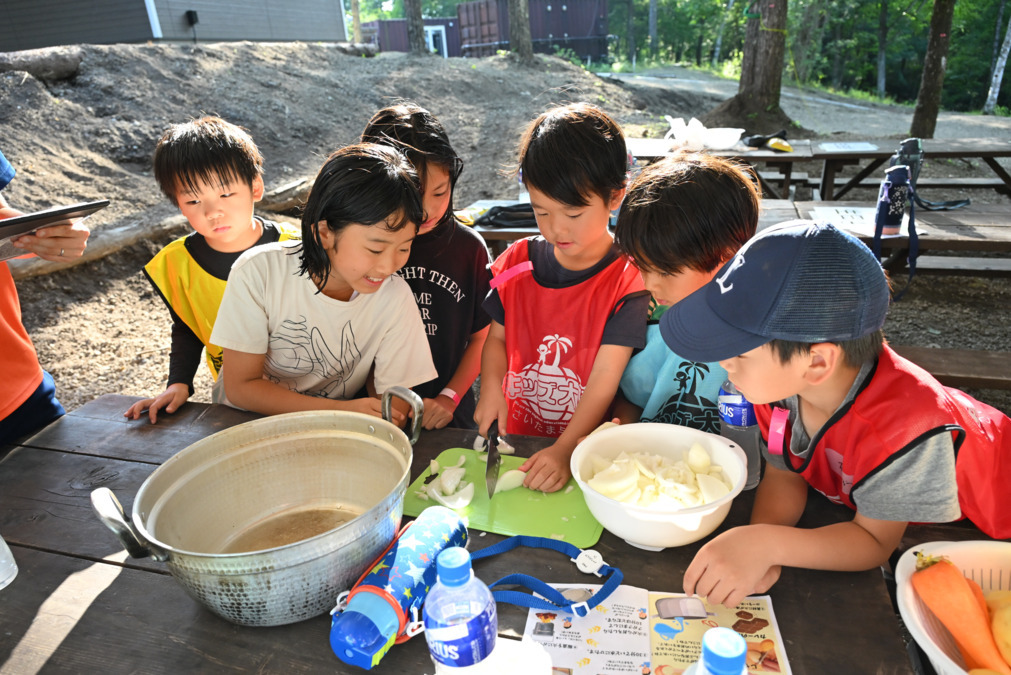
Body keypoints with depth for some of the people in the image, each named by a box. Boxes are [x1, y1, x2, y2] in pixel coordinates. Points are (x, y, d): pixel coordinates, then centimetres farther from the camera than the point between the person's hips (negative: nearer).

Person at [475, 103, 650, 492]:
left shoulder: (626, 279, -11)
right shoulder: (518, 262, 2)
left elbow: (605, 380, -15)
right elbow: (497, 336, 10)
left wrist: (565, 450, -24)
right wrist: (491, 386, -9)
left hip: (586, 449, -4)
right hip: (516, 437, 4)